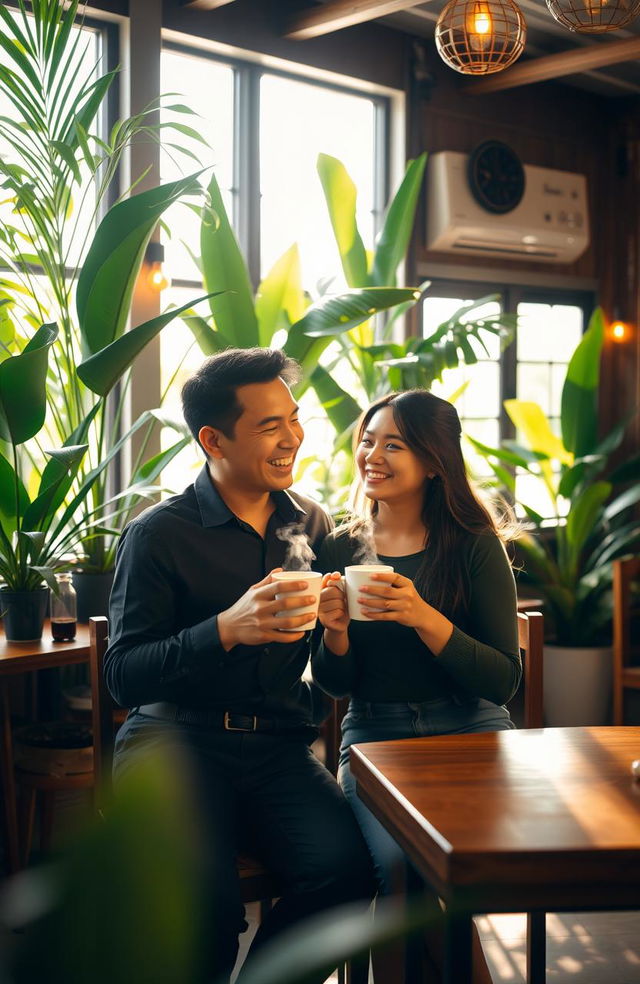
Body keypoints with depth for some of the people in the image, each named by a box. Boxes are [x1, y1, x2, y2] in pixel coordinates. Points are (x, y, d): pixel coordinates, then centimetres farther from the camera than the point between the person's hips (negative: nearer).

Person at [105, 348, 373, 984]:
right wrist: (226, 630, -20)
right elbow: (122, 676, -6)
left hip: (279, 742, 4)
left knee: (343, 865, -26)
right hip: (175, 737, -4)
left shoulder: (311, 524, 14)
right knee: (205, 899, -31)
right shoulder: (157, 535, -1)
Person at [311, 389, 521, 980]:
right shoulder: (341, 549, 6)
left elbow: (503, 681, -8)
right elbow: (332, 684, 9)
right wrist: (335, 631, -13)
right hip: (373, 737, 1)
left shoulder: (475, 547, -2)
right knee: (398, 860, -28)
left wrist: (424, 619, -22)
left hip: (469, 731, -1)